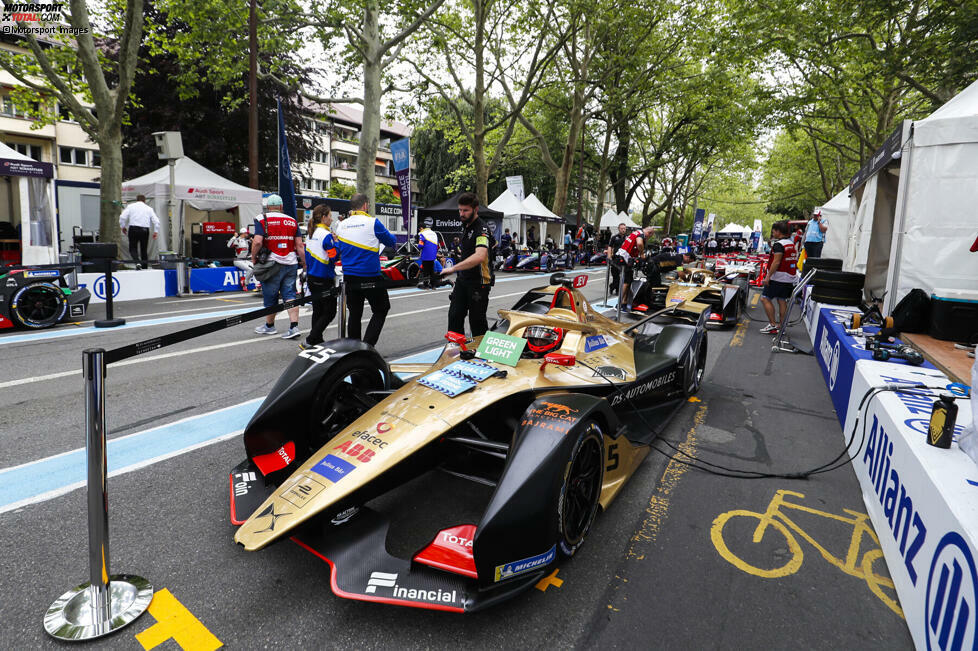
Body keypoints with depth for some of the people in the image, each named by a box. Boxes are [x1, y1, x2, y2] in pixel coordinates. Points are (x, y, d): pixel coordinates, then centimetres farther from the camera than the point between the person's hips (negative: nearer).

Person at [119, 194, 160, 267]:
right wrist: (156, 232, 7)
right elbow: (156, 221, 2)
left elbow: (122, 217, -1)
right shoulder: (149, 208, 11)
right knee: (144, 250, 10)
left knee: (133, 248, 5)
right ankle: (144, 267, 13)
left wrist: (123, 227, 13)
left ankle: (137, 261, -21)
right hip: (145, 230, 1)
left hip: (133, 229, -1)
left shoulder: (130, 206, 8)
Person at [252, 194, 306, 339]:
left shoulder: (262, 220, -4)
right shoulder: (292, 221, 7)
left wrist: (253, 258, 0)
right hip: (291, 264, 3)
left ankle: (269, 326, 25)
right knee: (290, 295, 5)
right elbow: (299, 245, 5)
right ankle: (294, 326, -5)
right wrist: (304, 264, 10)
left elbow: (257, 242, -15)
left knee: (270, 296, 9)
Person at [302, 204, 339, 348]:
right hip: (324, 280, -9)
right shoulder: (326, 235, -15)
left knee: (317, 311, 15)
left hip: (311, 277, 9)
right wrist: (338, 244, -6)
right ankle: (309, 342, -5)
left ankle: (317, 341, 20)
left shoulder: (310, 233, 10)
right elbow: (333, 257, -19)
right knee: (330, 312, -1)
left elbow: (307, 254, 16)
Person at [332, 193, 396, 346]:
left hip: (349, 277, 5)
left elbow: (337, 252, 12)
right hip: (371, 277, -5)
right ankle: (367, 345, -2)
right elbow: (391, 242, 1)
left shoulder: (341, 225, 6)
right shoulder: (373, 222, -9)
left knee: (354, 313, 15)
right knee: (381, 310, 9)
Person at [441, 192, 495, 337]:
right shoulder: (466, 227, 13)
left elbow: (479, 256, -36)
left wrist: (453, 268, -37)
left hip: (478, 283, -8)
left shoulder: (482, 229, -18)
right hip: (462, 281, 8)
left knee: (477, 321, 0)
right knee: (454, 317, 4)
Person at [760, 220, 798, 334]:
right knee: (782, 301, 11)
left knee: (765, 298, -3)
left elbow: (776, 262, -21)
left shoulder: (779, 244, -15)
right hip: (789, 278, 9)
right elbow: (794, 261, 19)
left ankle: (772, 324, -6)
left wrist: (768, 276, -19)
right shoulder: (792, 244, 14)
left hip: (778, 278, -9)